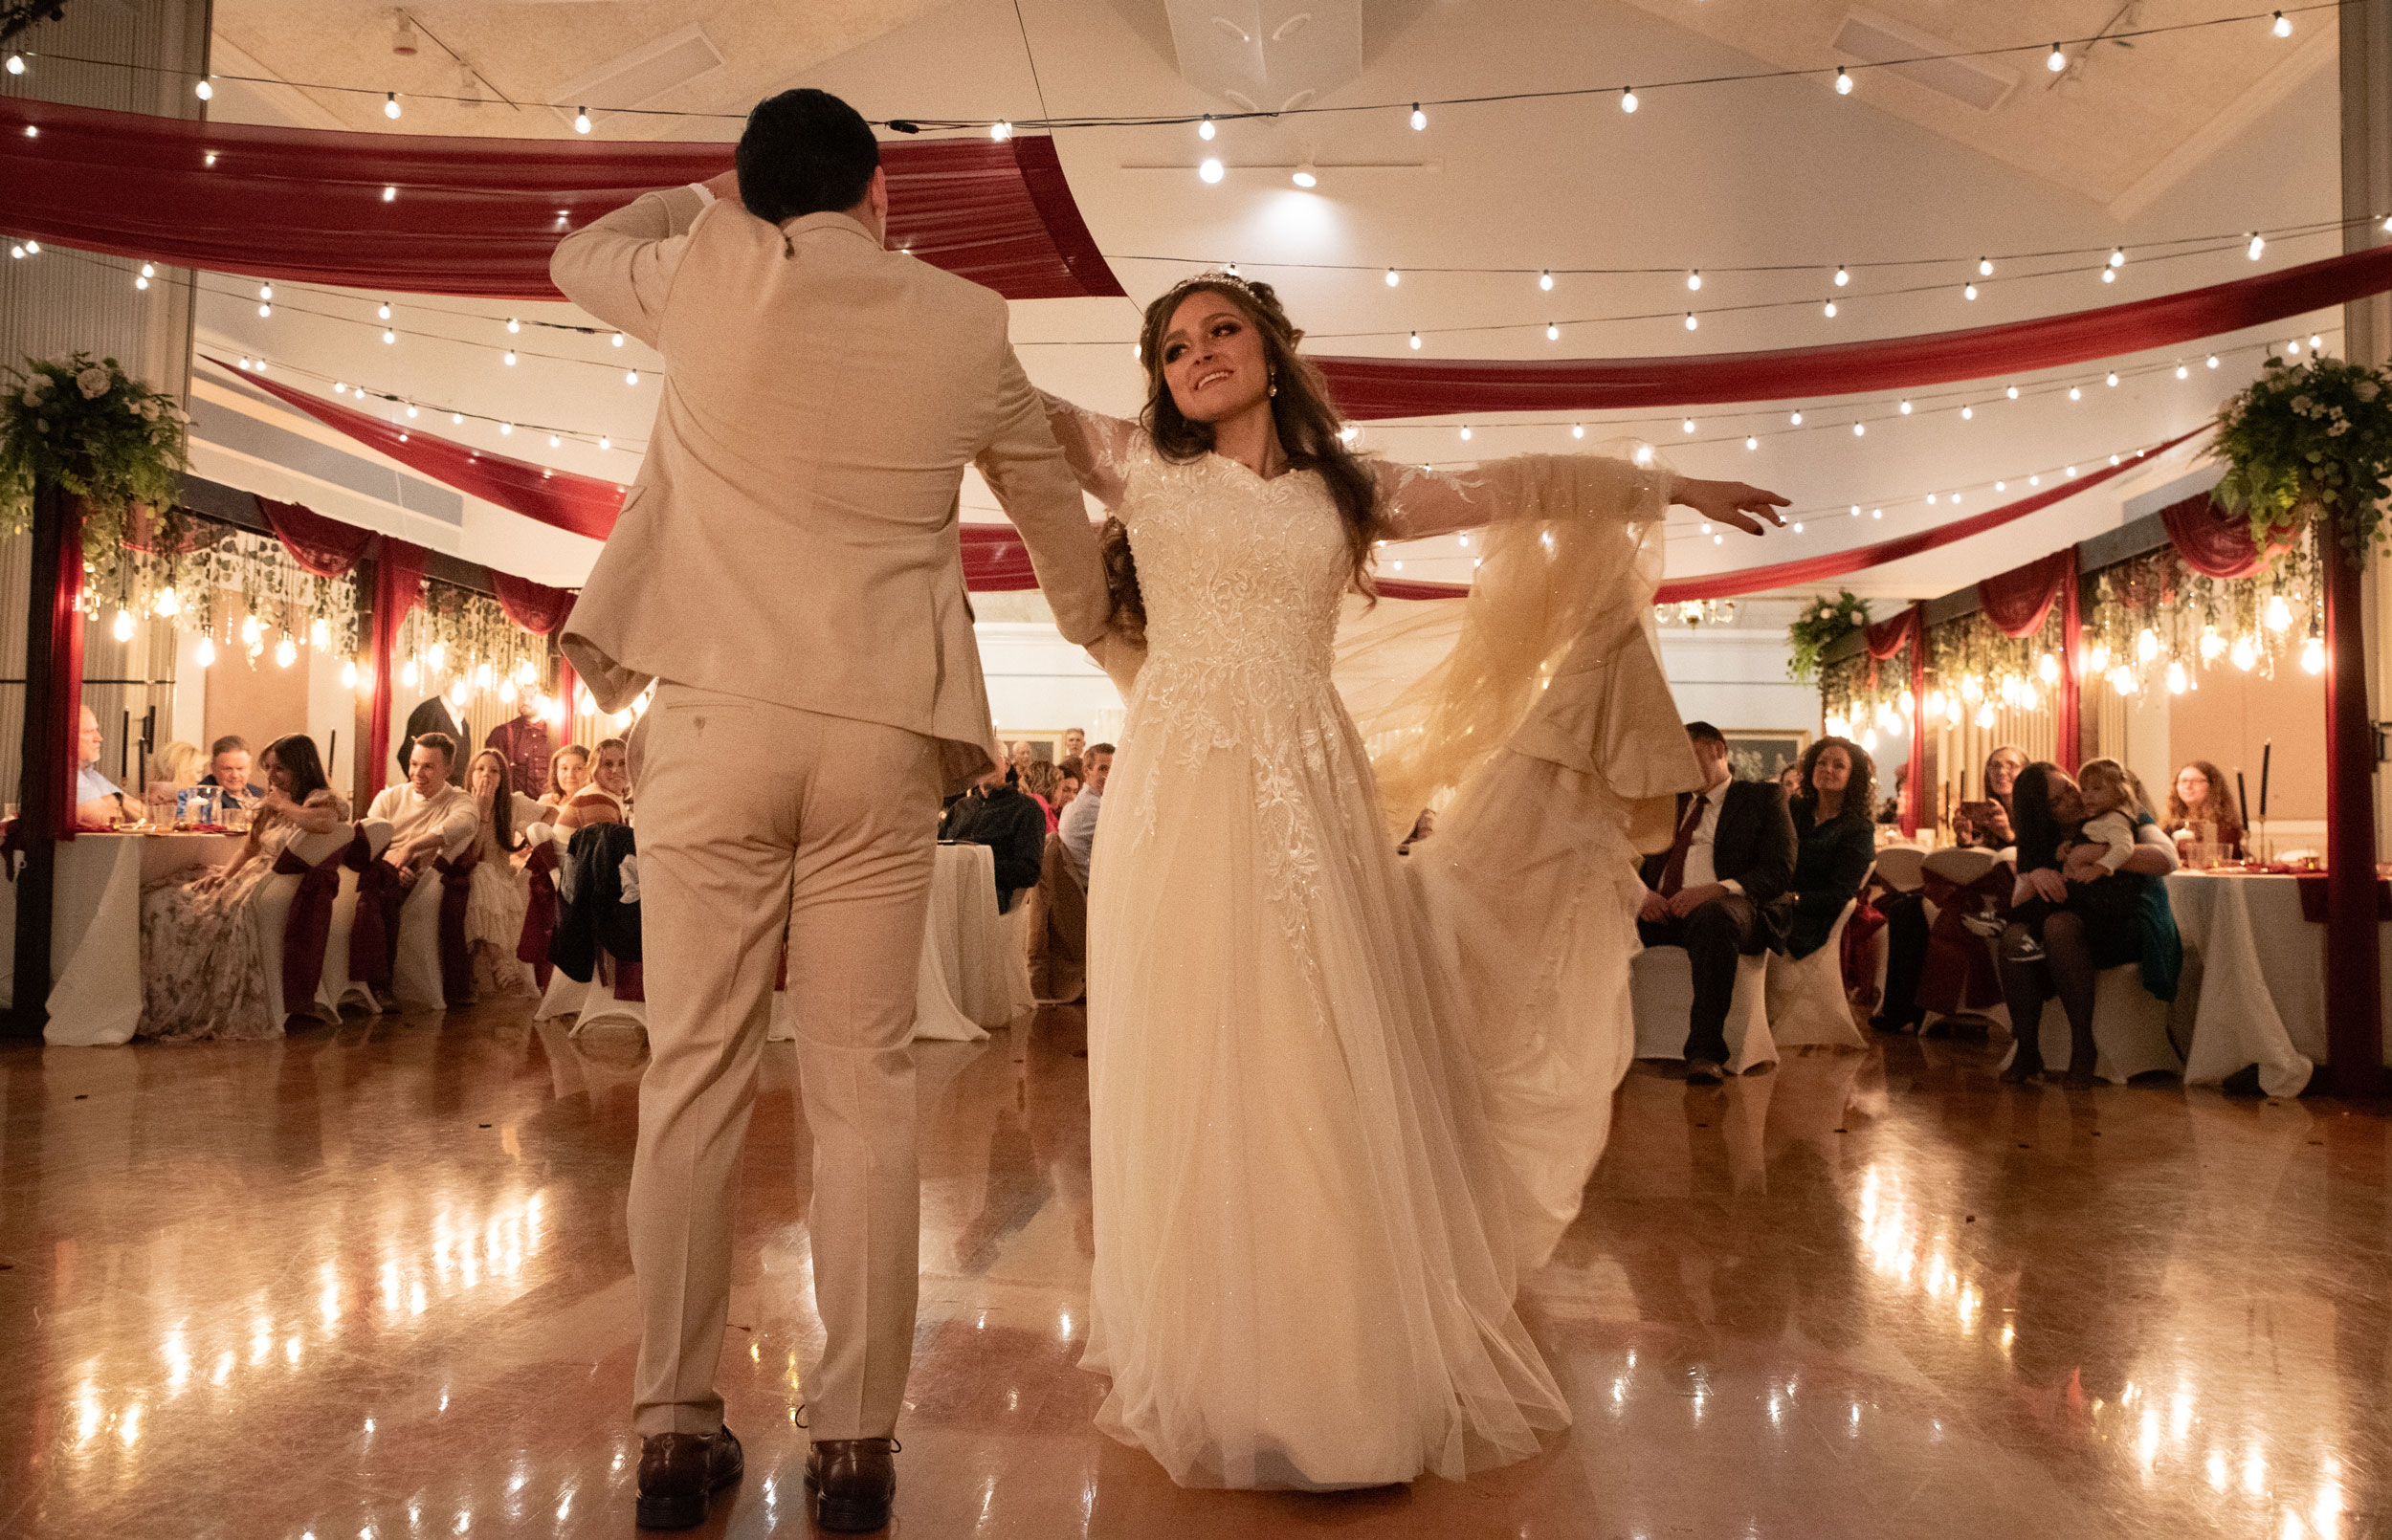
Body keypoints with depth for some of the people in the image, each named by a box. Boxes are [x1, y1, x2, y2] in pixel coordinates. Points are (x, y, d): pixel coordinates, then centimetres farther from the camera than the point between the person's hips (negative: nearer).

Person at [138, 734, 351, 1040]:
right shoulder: (269, 803, 24)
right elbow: (249, 848, 25)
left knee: (232, 911, -37)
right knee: (160, 903, -5)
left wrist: (284, 804, -12)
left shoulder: (321, 799, -4)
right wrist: (224, 873, 6)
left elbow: (327, 822, -29)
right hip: (250, 877, 9)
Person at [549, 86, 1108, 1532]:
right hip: (884, 736, 0)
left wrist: (703, 199, 42)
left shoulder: (711, 274, 6)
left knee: (697, 1074, 5)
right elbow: (1056, 507, 23)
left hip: (716, 717, 0)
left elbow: (580, 252, 29)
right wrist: (1095, 628, 41)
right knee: (864, 1087, 4)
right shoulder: (967, 324, 8)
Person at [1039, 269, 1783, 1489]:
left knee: (1335, 1082, -2)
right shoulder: (1140, 464, 12)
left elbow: (1514, 488, 24)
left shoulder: (1345, 489, 17)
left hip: (1315, 800, 1)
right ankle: (1212, 1379, 12)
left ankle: (1356, 1380, 12)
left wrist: (1665, 488, 30)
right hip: (1182, 797, -1)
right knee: (1194, 1078, -1)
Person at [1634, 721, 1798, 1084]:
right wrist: (1640, 891, -8)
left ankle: (1705, 1051, -40)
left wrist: (1715, 890, -19)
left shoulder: (1763, 796, 13)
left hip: (1724, 909, -4)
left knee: (1713, 916, -40)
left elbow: (1779, 870, -2)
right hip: (1661, 910, 4)